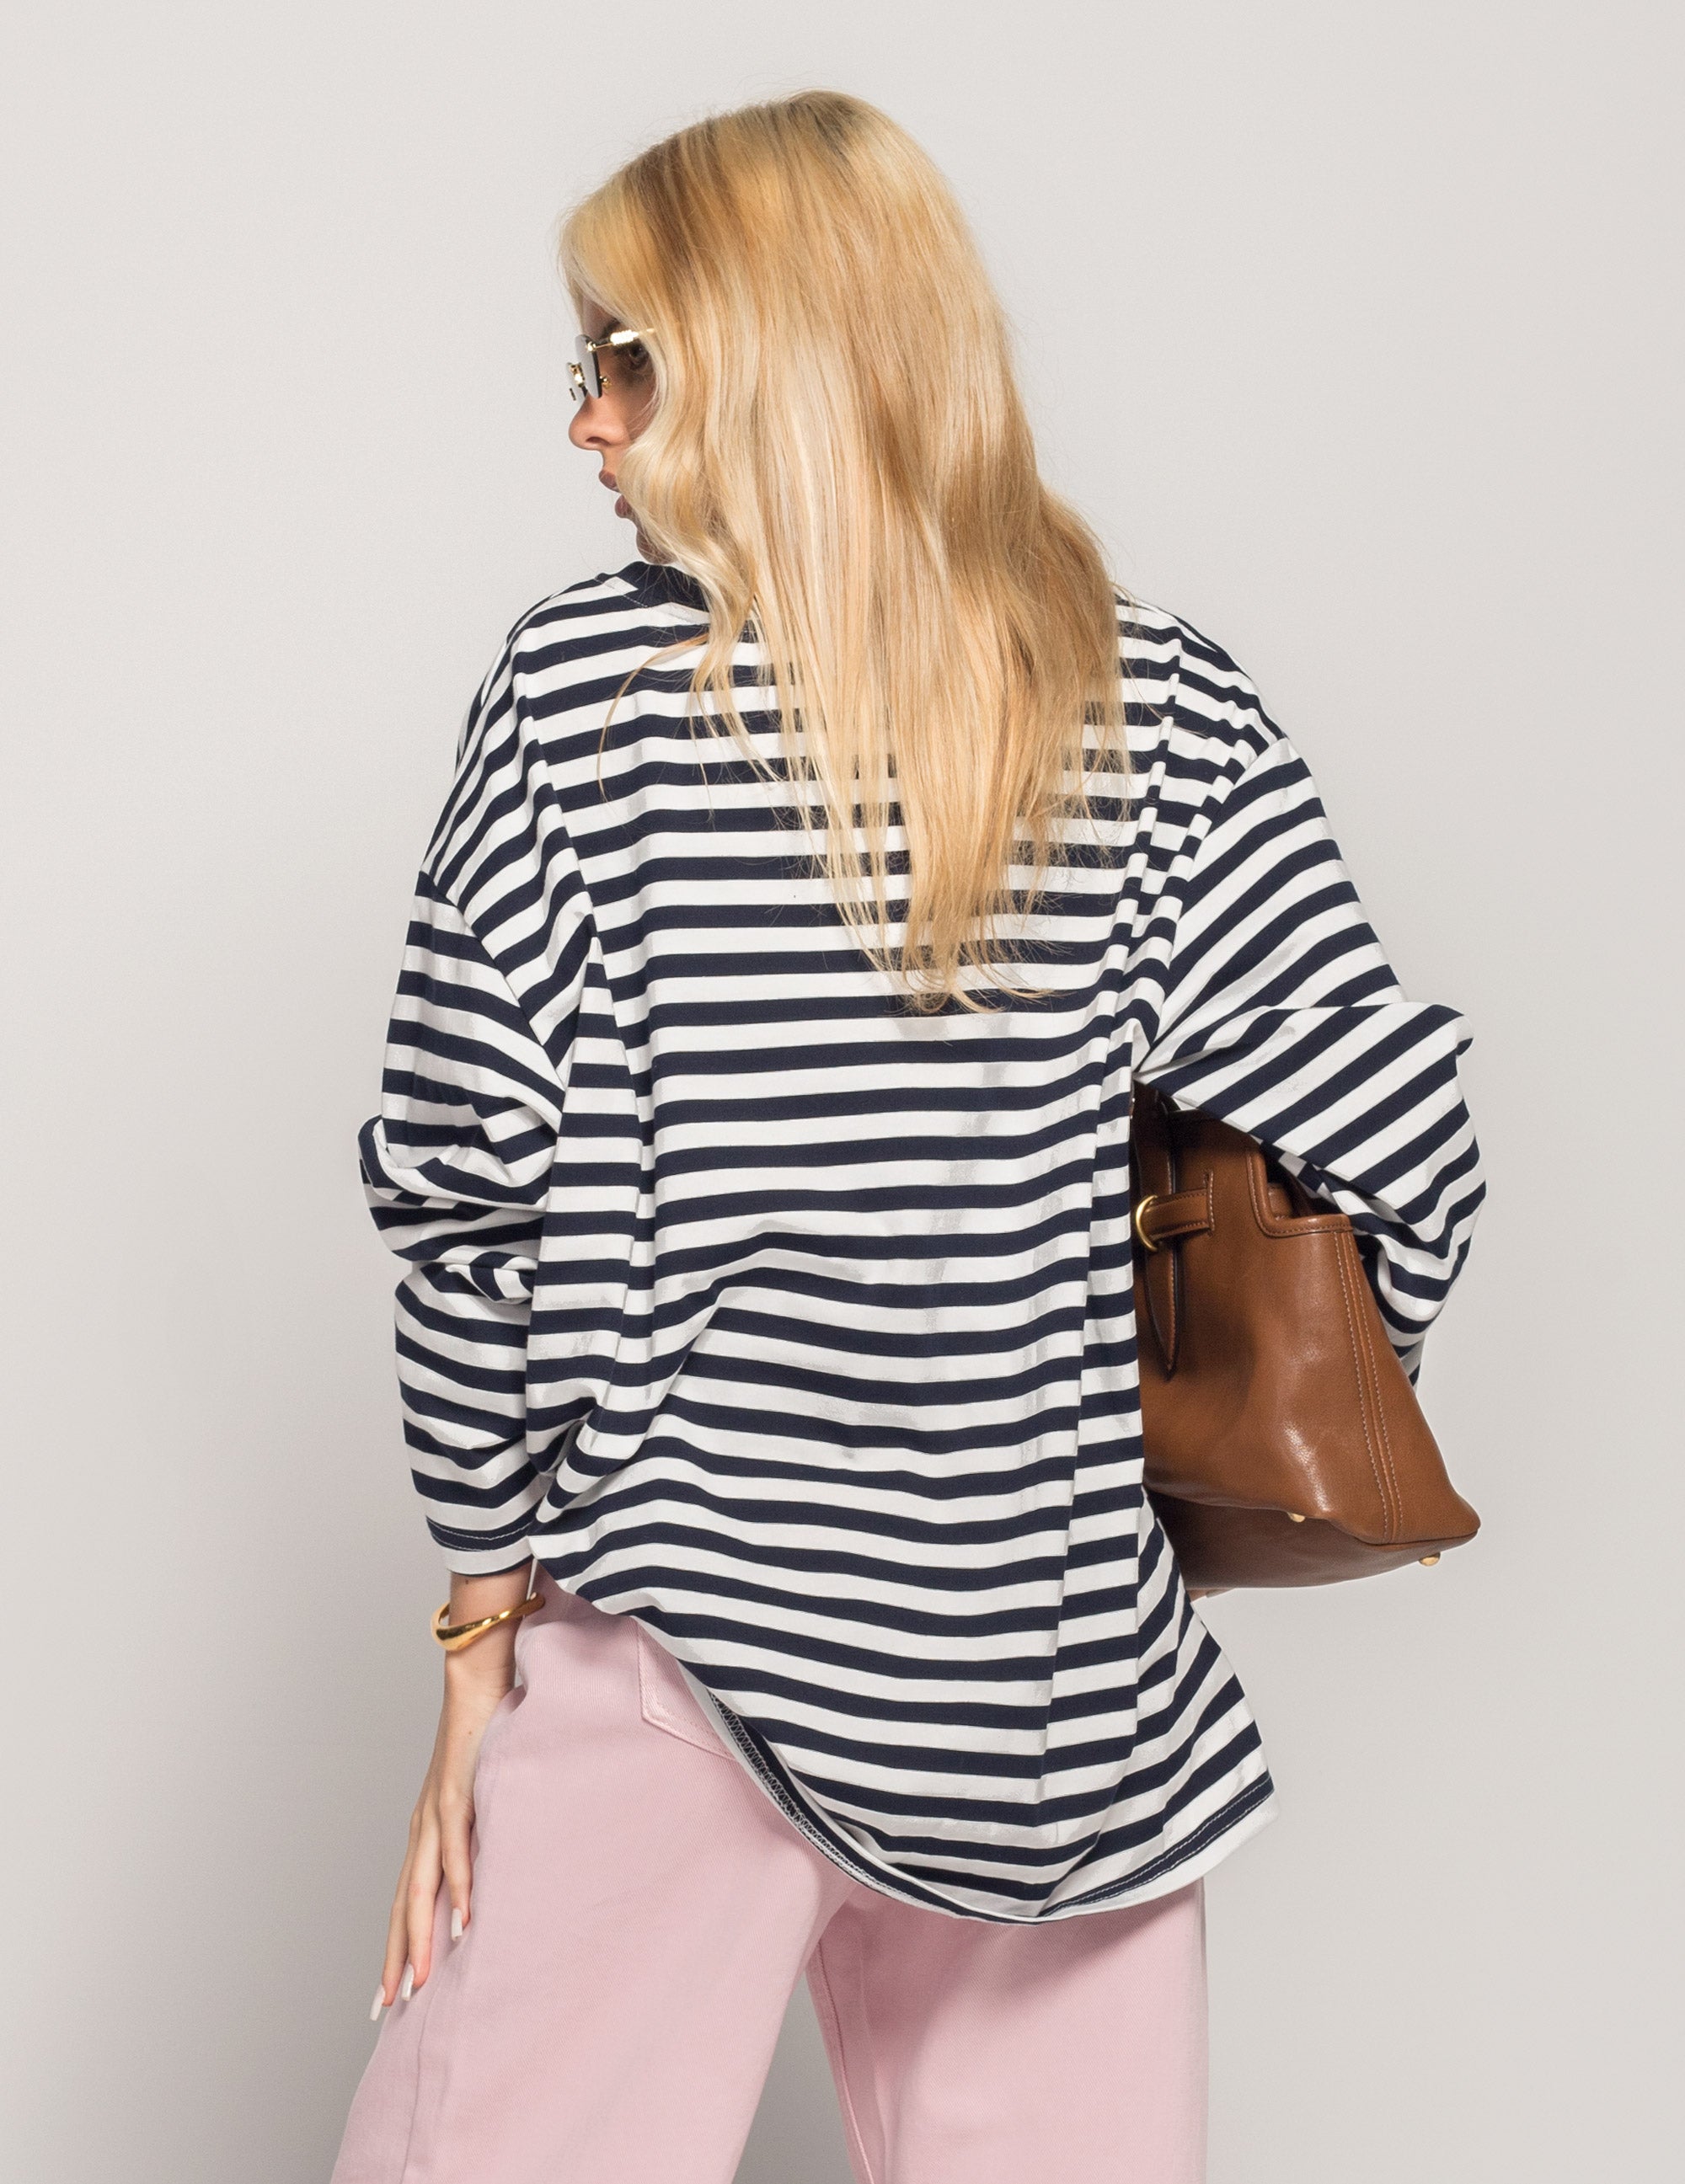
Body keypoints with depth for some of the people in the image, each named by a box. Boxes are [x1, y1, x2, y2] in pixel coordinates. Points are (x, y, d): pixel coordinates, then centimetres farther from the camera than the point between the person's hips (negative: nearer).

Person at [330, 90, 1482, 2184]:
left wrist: (484, 1626, 1)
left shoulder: (584, 686, -9)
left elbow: (469, 1187, -8)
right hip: (1051, 1674, 3)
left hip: (672, 1630, -2)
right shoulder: (1159, 713, -2)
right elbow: (1395, 1143, -4)